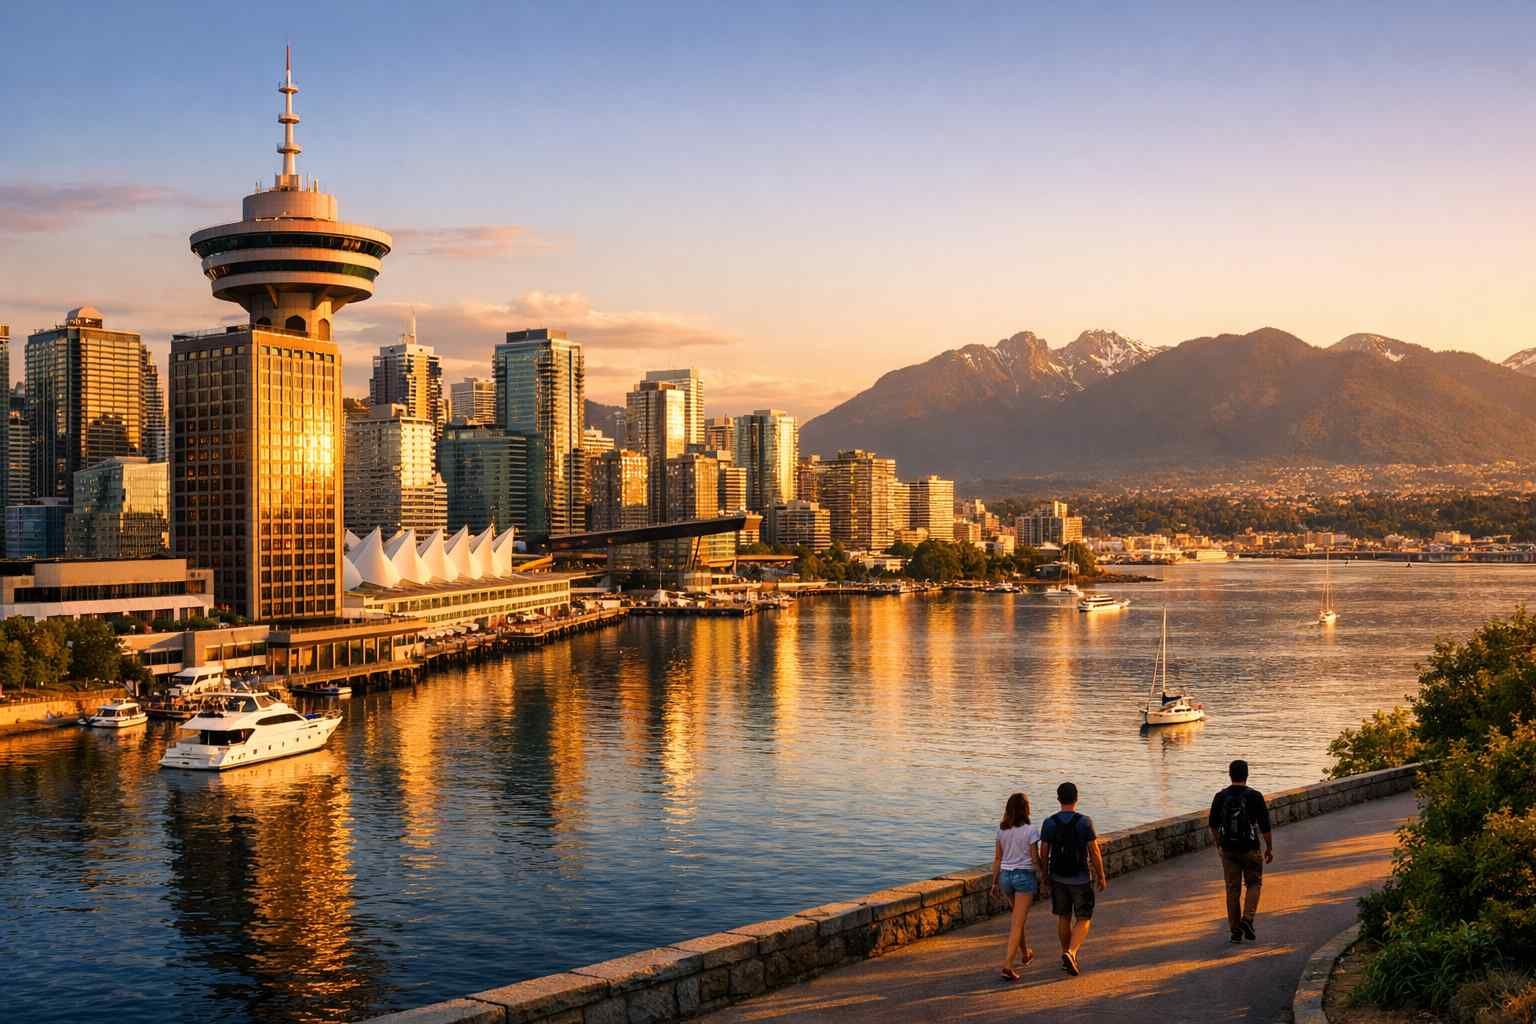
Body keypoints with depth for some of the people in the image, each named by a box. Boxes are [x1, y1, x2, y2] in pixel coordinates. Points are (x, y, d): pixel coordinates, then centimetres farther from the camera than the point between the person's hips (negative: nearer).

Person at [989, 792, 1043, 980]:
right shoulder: (1030, 831, -13)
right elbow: (1035, 859, -9)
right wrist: (1043, 877, 5)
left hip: (1005, 876, 5)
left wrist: (995, 882, 13)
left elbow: (997, 858, 6)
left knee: (1018, 916, 27)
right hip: (1025, 876, -5)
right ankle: (1007, 965, -13)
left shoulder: (1001, 829, 2)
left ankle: (1026, 953, 42)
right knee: (1017, 923, -5)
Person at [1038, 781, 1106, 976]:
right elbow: (1095, 853, -11)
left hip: (1058, 878, 3)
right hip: (1081, 878, -3)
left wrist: (1044, 875, 11)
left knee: (1063, 917, 17)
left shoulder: (1048, 823, -6)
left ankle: (1067, 956, 24)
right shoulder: (1085, 822, -13)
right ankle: (1071, 953, -14)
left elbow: (1044, 853, -2)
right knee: (1083, 920, 6)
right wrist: (1101, 877, 1)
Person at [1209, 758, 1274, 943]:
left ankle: (1235, 929, 10)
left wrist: (1218, 844, 22)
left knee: (1232, 889, 8)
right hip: (1250, 848, -2)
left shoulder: (1220, 796, 0)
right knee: (1254, 884, 13)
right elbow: (1264, 825, -7)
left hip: (1228, 849, 3)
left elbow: (1213, 824, 8)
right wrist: (1269, 848, 4)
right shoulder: (1254, 796, -8)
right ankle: (1247, 918, -6)